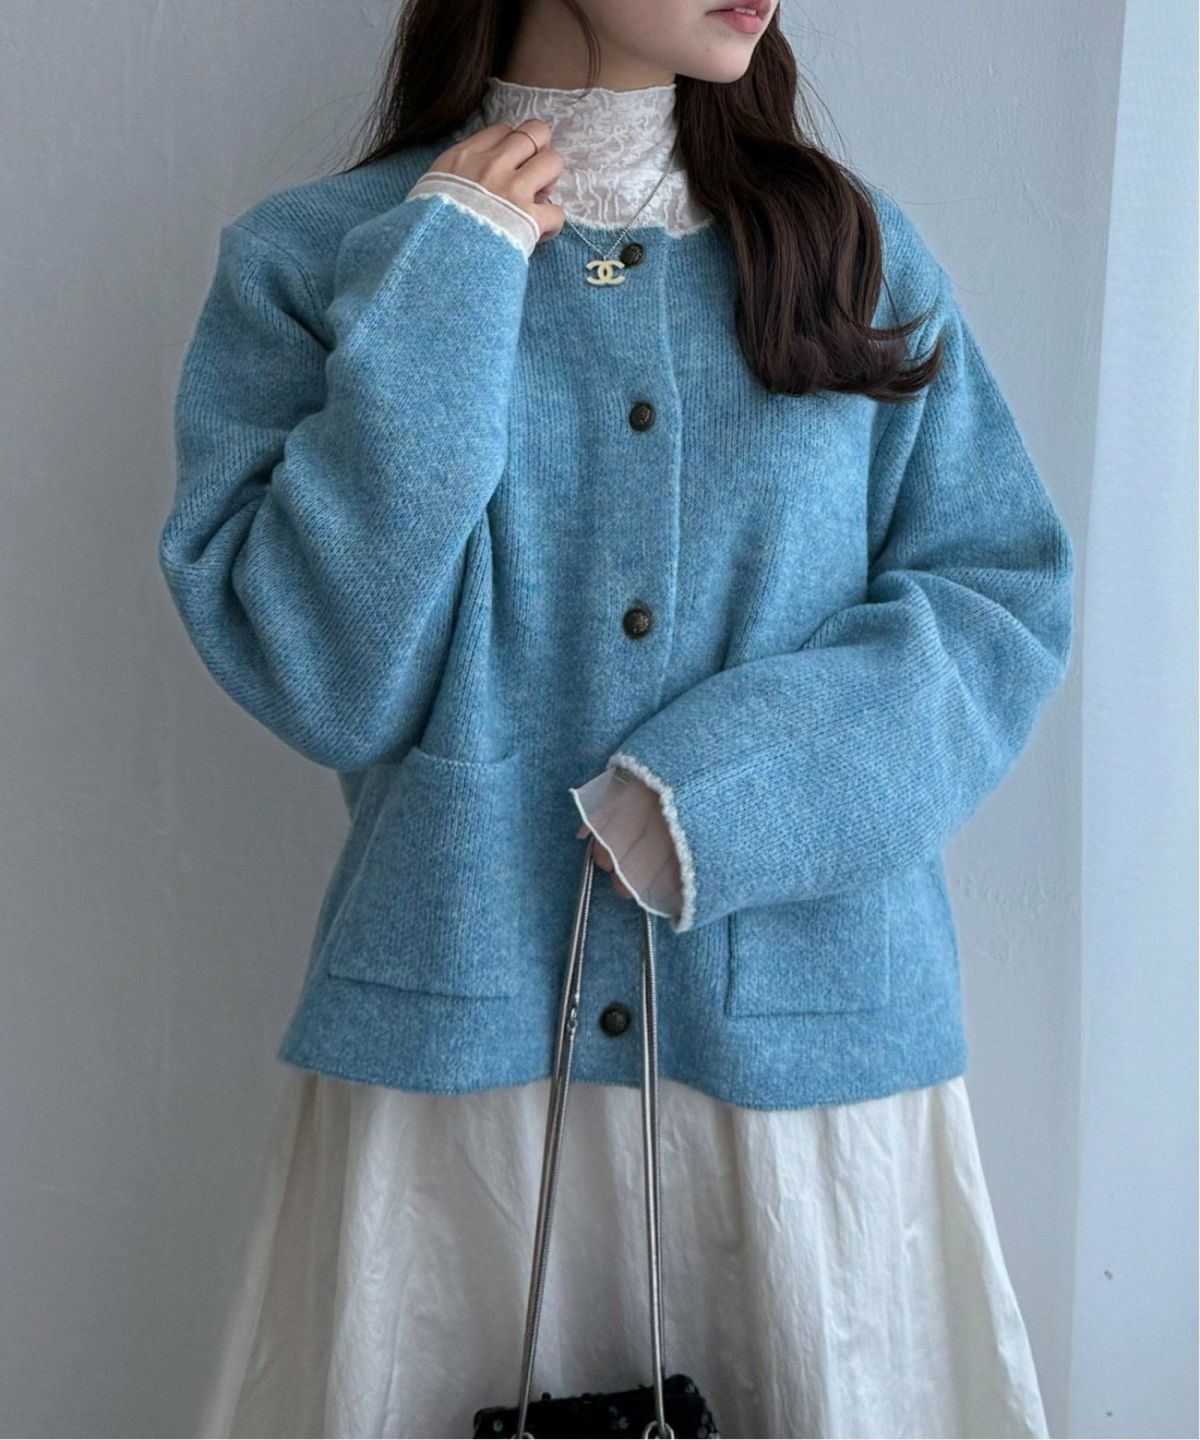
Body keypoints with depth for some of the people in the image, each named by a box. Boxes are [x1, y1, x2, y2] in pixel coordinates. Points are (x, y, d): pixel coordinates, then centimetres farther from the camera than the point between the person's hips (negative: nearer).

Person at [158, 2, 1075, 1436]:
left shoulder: (858, 248, 4)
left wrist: (744, 778, -14)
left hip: (816, 1033, 2)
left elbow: (1003, 594, 2)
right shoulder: (313, 258, 0)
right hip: (457, 1036, -1)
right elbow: (322, 681, -9)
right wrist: (439, 292, -13)